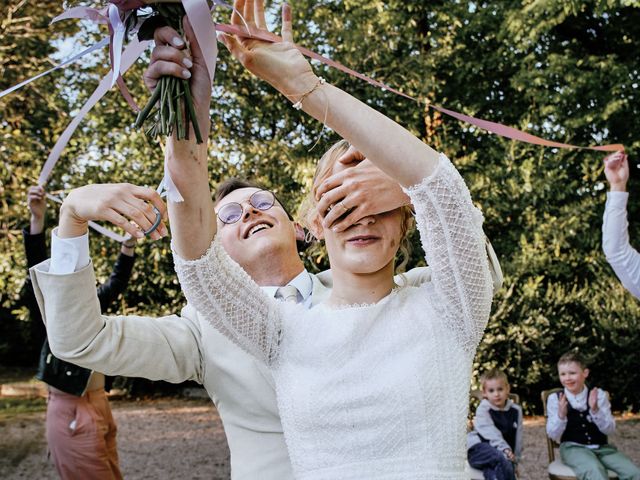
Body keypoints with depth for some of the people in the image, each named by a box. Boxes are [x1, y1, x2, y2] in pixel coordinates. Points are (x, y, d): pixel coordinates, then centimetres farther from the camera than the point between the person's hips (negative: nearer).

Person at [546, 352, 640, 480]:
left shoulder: (599, 395, 3)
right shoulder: (555, 399, -1)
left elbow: (609, 430, -3)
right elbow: (553, 435, -4)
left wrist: (595, 410, -20)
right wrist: (561, 415, -23)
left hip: (601, 447, 3)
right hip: (573, 447, -3)